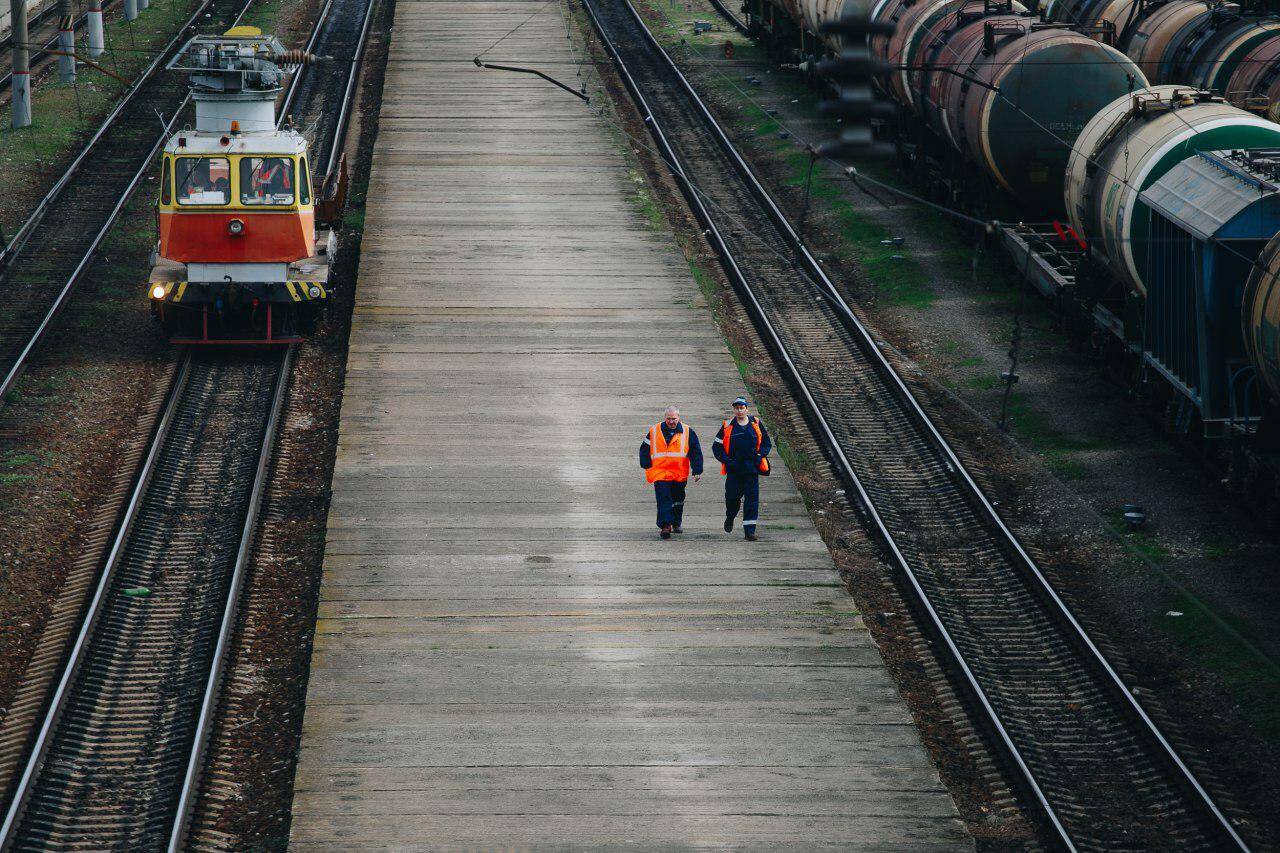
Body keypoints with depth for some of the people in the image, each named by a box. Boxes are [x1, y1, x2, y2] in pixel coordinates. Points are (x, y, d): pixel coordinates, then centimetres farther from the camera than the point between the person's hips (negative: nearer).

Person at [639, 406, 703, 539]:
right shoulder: (654, 432, 3)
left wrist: (697, 471, -2)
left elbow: (696, 452, 3)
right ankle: (665, 526, -20)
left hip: (680, 474, 2)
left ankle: (676, 523, 34)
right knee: (663, 499, -15)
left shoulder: (687, 432, 2)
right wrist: (647, 466, 1)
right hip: (660, 472, -2)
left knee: (678, 500, 15)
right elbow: (644, 449, 10)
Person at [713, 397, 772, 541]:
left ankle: (749, 530, -4)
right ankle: (730, 518, 35)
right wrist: (727, 460, -8)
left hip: (752, 470, 0)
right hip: (733, 470, 0)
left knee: (752, 499, -6)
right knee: (732, 498, 3)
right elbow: (716, 447, 5)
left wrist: (759, 455, -3)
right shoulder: (728, 427, 2)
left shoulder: (756, 424, 5)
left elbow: (767, 443, 14)